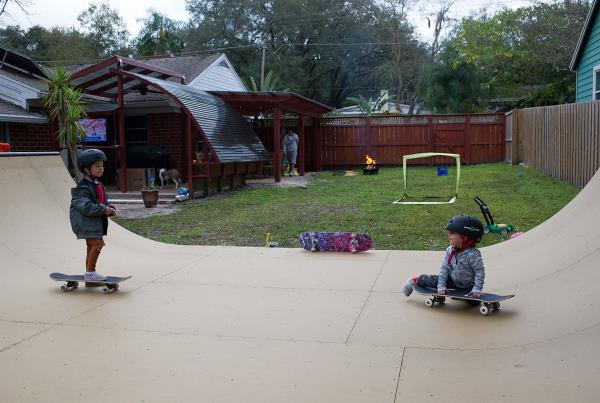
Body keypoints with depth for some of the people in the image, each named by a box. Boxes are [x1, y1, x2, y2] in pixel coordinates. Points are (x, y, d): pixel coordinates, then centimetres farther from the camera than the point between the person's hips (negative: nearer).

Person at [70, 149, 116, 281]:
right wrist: (103, 210, -26)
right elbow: (86, 206, -26)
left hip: (96, 223, 10)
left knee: (91, 246, 16)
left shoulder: (99, 185, 13)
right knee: (97, 244, -16)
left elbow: (103, 202, 21)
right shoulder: (83, 188, -17)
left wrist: (110, 209, 0)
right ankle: (90, 272, -10)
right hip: (87, 222, -10)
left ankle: (89, 273, 26)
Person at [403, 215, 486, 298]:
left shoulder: (473, 254, -29)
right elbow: (444, 268, -10)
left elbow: (480, 271, -23)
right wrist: (441, 286, -15)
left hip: (467, 287, -2)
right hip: (452, 281, 3)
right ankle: (416, 281, 20)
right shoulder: (450, 250, -12)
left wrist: (477, 289, -28)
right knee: (433, 280, -7)